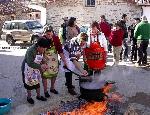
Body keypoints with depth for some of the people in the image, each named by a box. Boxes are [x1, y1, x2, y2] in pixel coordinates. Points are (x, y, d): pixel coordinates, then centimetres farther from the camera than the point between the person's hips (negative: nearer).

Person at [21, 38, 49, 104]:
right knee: (29, 83, 8)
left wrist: (42, 67, -13)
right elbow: (30, 63, -37)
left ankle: (38, 96, 32)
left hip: (36, 69, 6)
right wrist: (40, 66, -39)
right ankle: (29, 97, 28)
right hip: (28, 69, -6)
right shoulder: (31, 51, -32)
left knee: (37, 82, 15)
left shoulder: (41, 51, -9)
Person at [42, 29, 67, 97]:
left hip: (54, 60, 3)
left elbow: (60, 50, -11)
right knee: (45, 75, 4)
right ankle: (45, 91, 23)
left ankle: (52, 88, 38)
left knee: (54, 74, 16)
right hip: (45, 61, -3)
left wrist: (64, 61, -12)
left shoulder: (56, 38, -15)